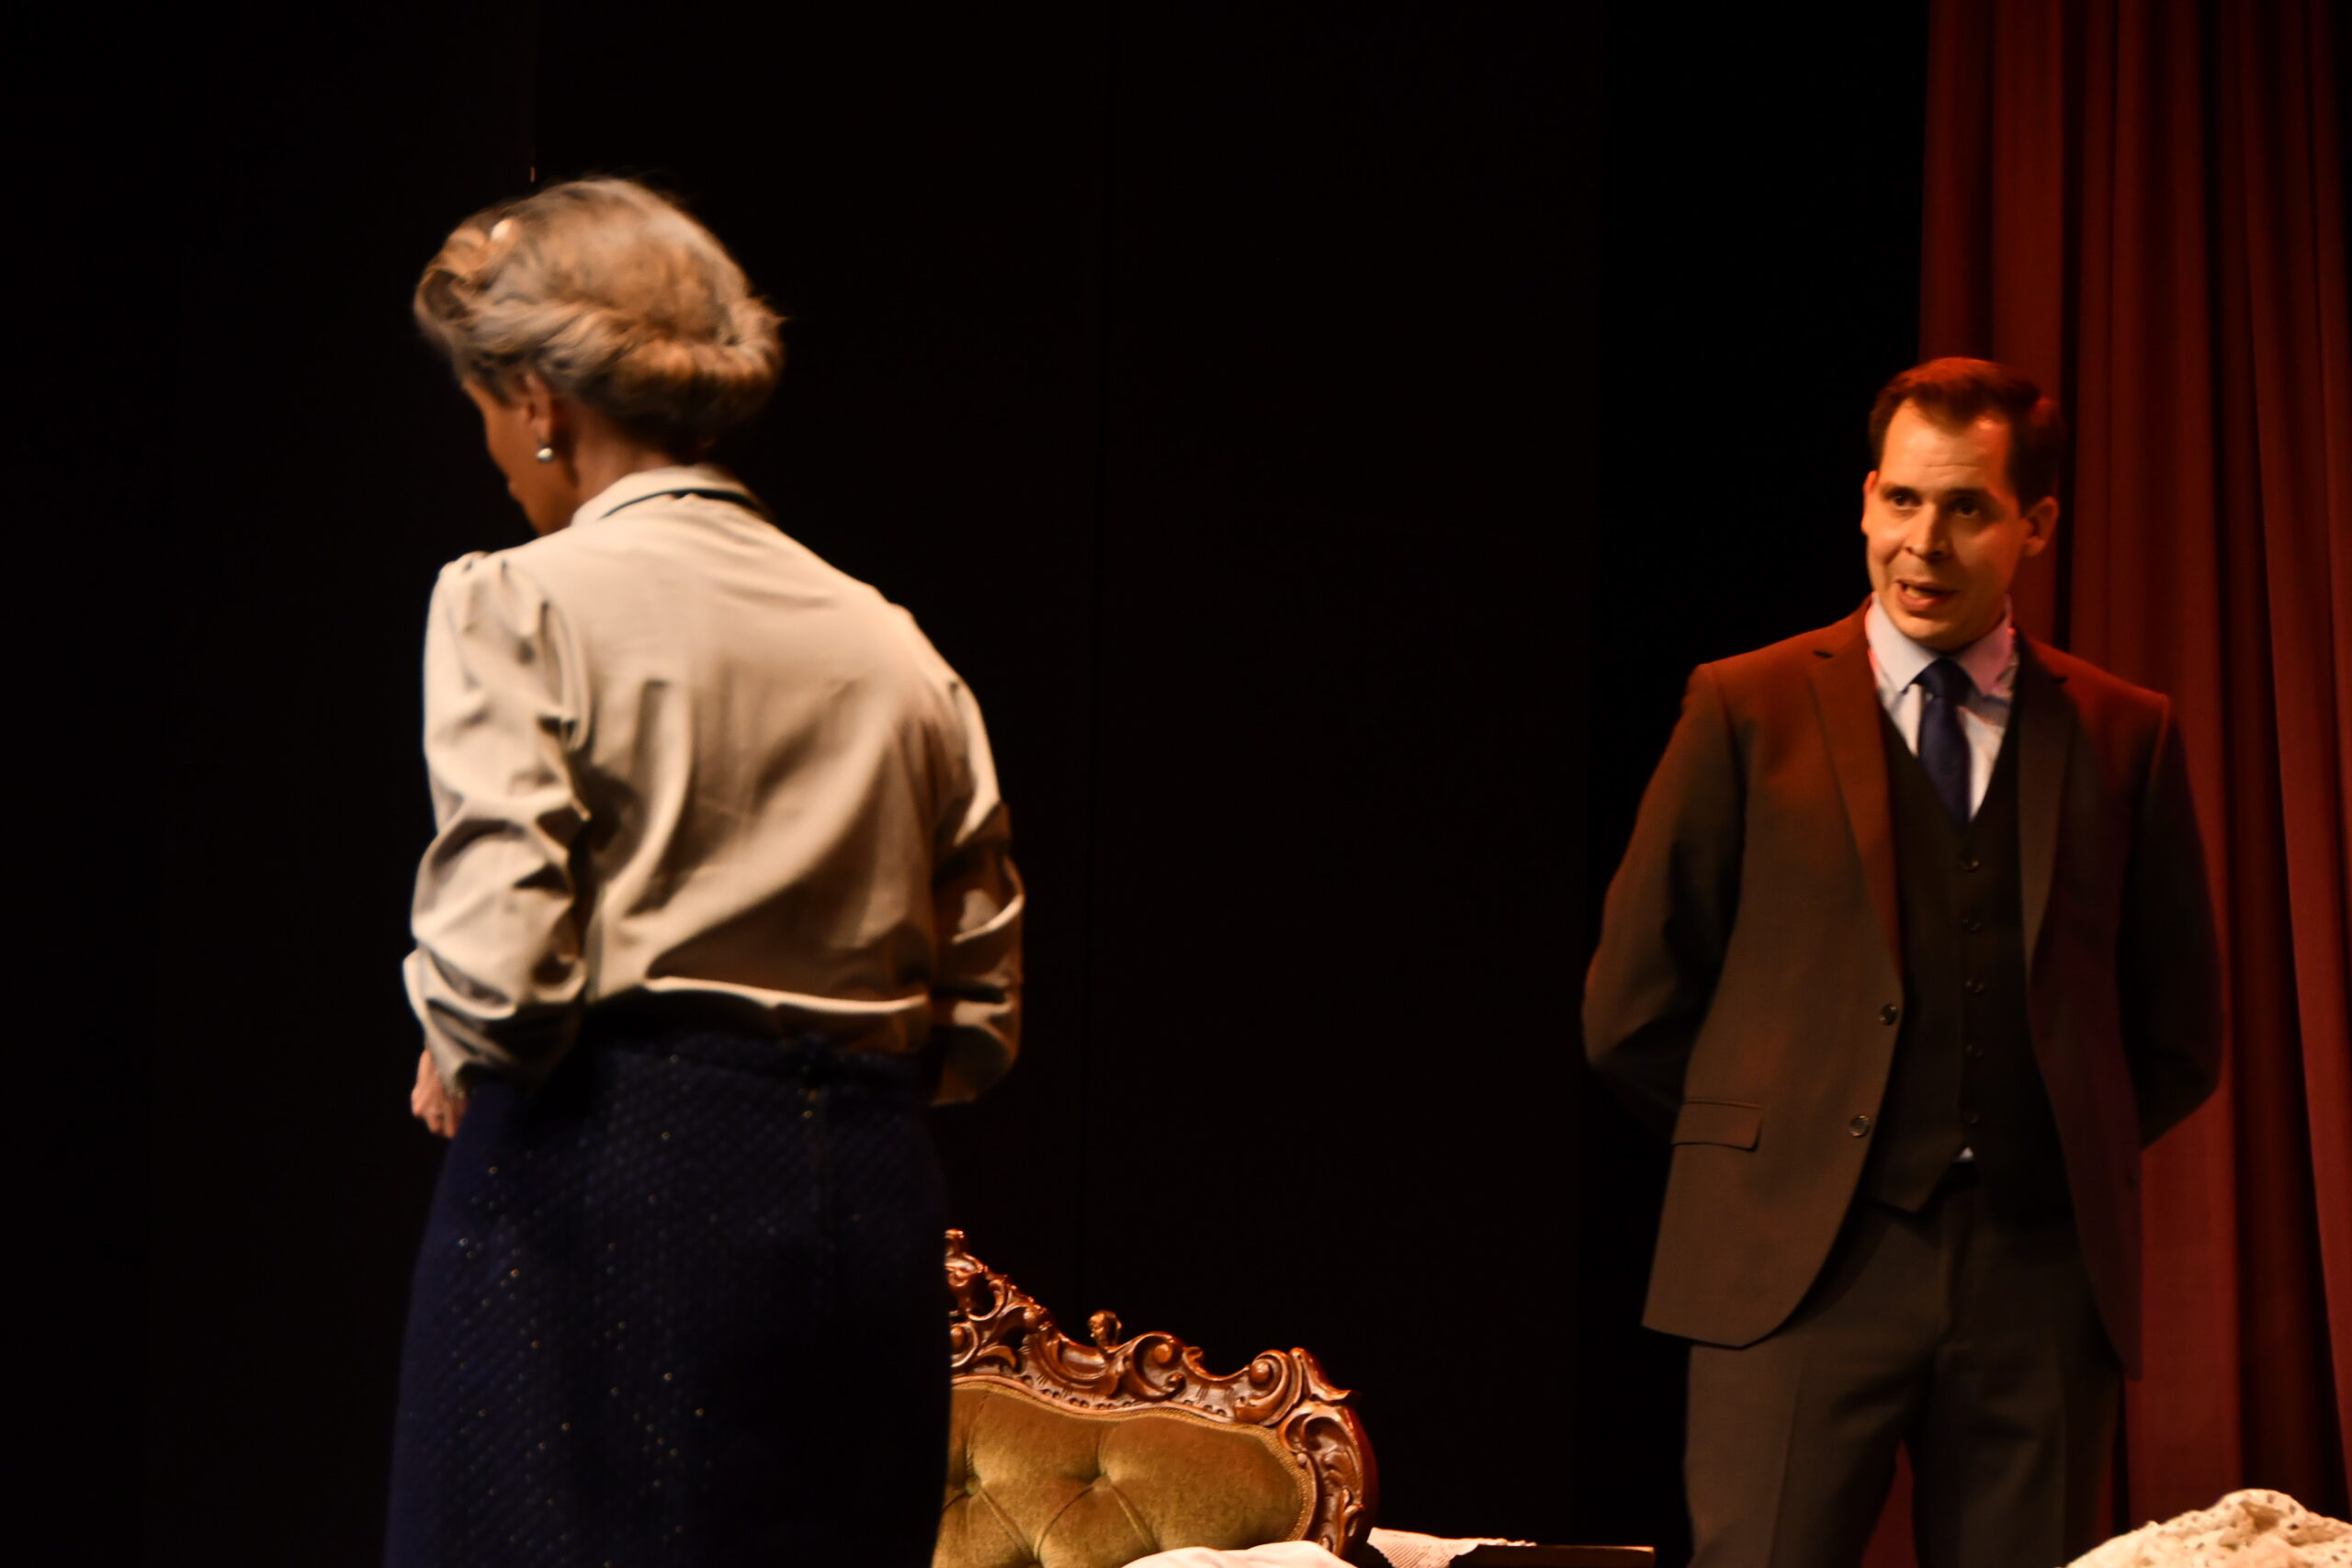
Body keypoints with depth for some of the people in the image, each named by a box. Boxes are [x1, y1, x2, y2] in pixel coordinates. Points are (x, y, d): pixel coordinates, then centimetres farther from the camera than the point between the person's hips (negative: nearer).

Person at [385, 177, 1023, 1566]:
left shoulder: (524, 603, -5)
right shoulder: (892, 647, 13)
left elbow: (498, 968, -15)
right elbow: (979, 1020, 13)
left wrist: (456, 1061, 5)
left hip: (604, 1194, -5)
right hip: (869, 1212, 6)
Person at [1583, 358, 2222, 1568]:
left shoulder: (2124, 737, 11)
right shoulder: (1748, 711, 6)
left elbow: (2179, 1038, 18)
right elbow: (1630, 1012, 7)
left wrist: (2068, 1153, 9)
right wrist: (1776, 1145, 6)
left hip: (2042, 1274, 2)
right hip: (1803, 1267, -2)